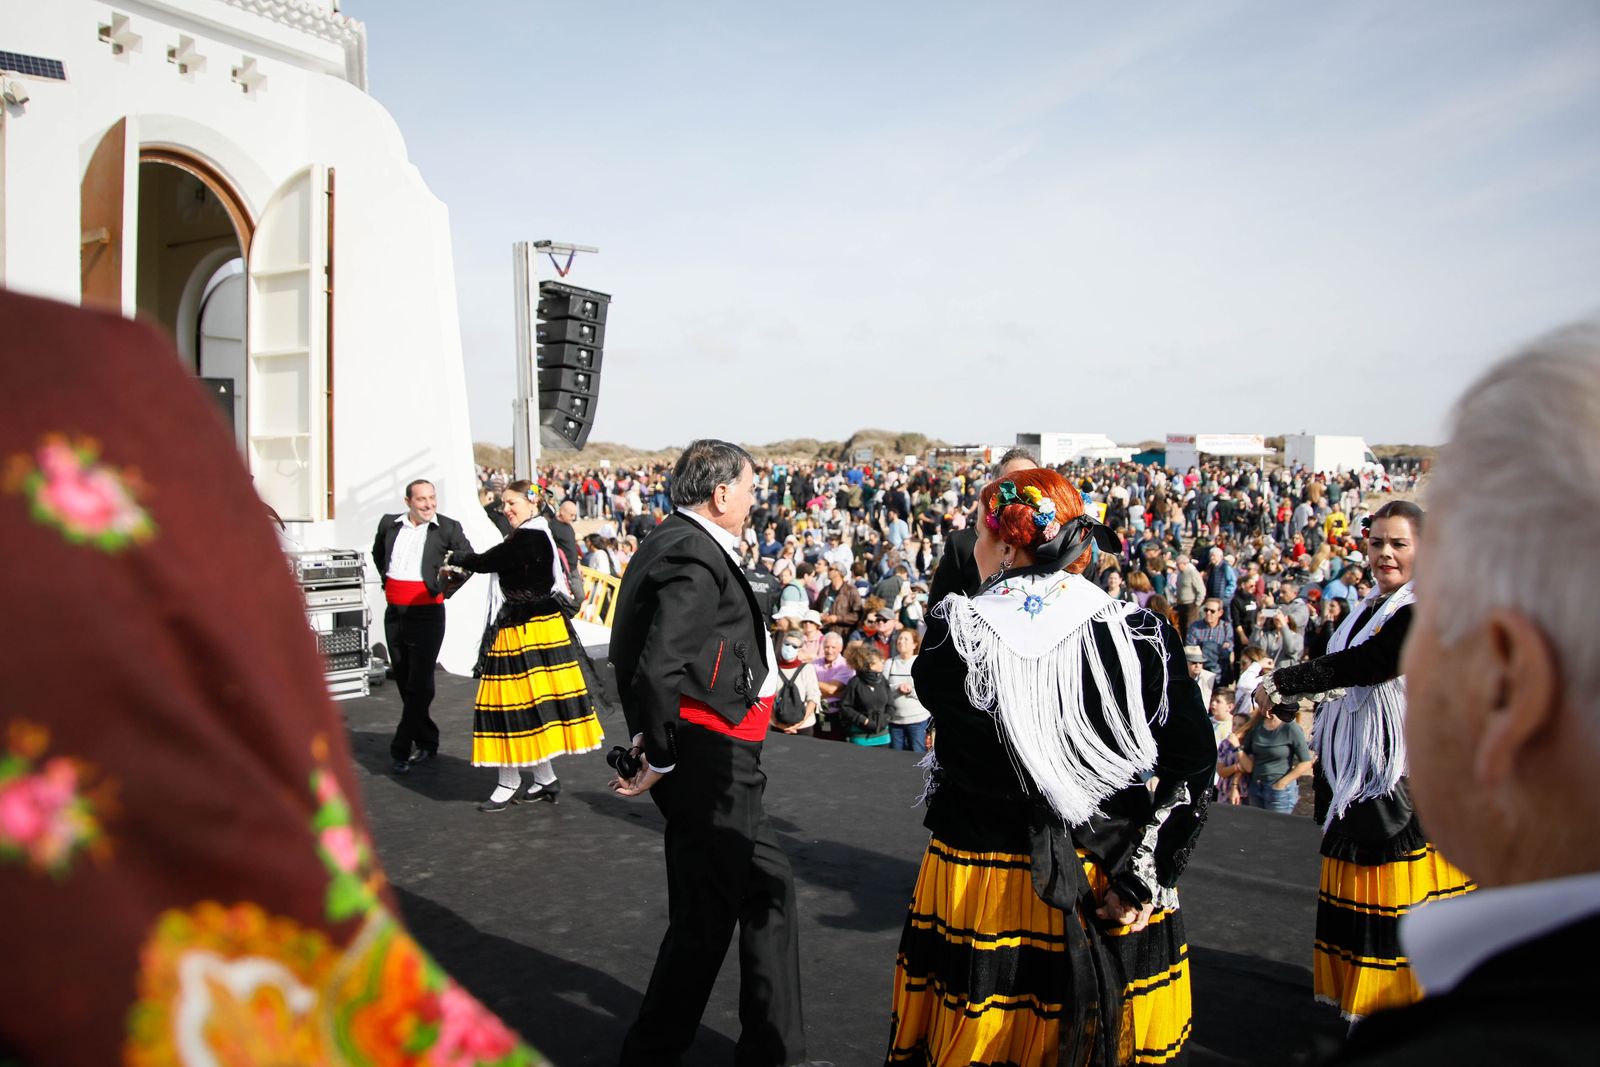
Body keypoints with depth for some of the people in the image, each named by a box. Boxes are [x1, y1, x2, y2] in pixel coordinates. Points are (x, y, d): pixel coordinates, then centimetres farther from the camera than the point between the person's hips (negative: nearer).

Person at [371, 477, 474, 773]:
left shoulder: (448, 528, -7)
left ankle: (400, 750, 0)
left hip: (427, 613, -5)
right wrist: (387, 581, 15)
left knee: (419, 685, -6)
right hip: (394, 613, 5)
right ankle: (427, 741, 27)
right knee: (403, 681, 12)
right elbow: (378, 554, 25)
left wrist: (447, 589, 0)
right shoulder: (389, 524, 5)